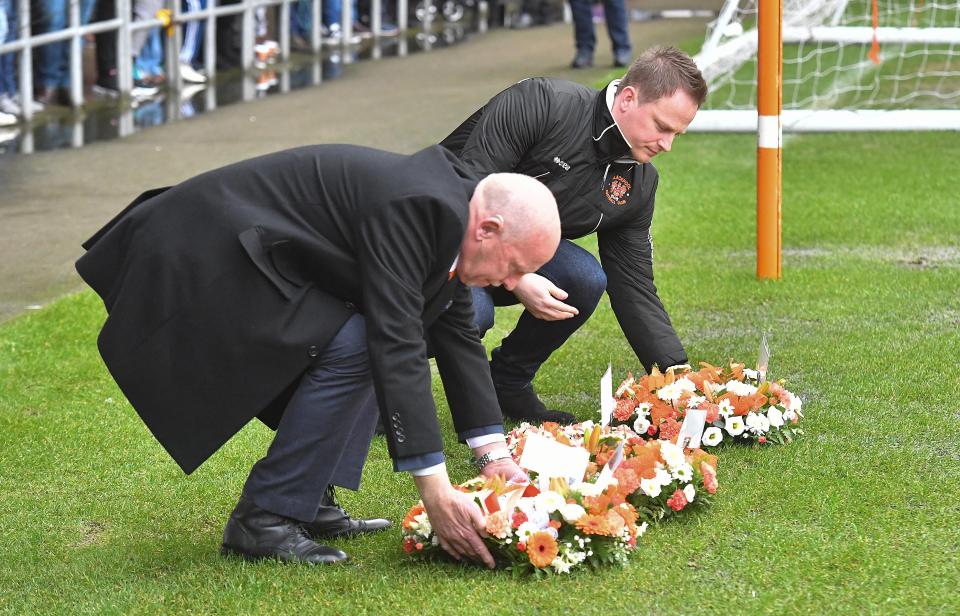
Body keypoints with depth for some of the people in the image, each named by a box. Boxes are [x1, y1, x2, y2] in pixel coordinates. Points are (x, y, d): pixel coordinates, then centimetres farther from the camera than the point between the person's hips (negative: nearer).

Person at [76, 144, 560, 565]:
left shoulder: (448, 213, 6)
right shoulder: (412, 210, -24)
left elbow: (457, 336, 17)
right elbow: (398, 347, -27)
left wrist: (494, 454, 14)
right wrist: (435, 490, -27)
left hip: (243, 248, 10)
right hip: (201, 261, -10)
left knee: (374, 344, 8)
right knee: (351, 347, -20)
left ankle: (310, 502, 9)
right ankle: (262, 519, -11)